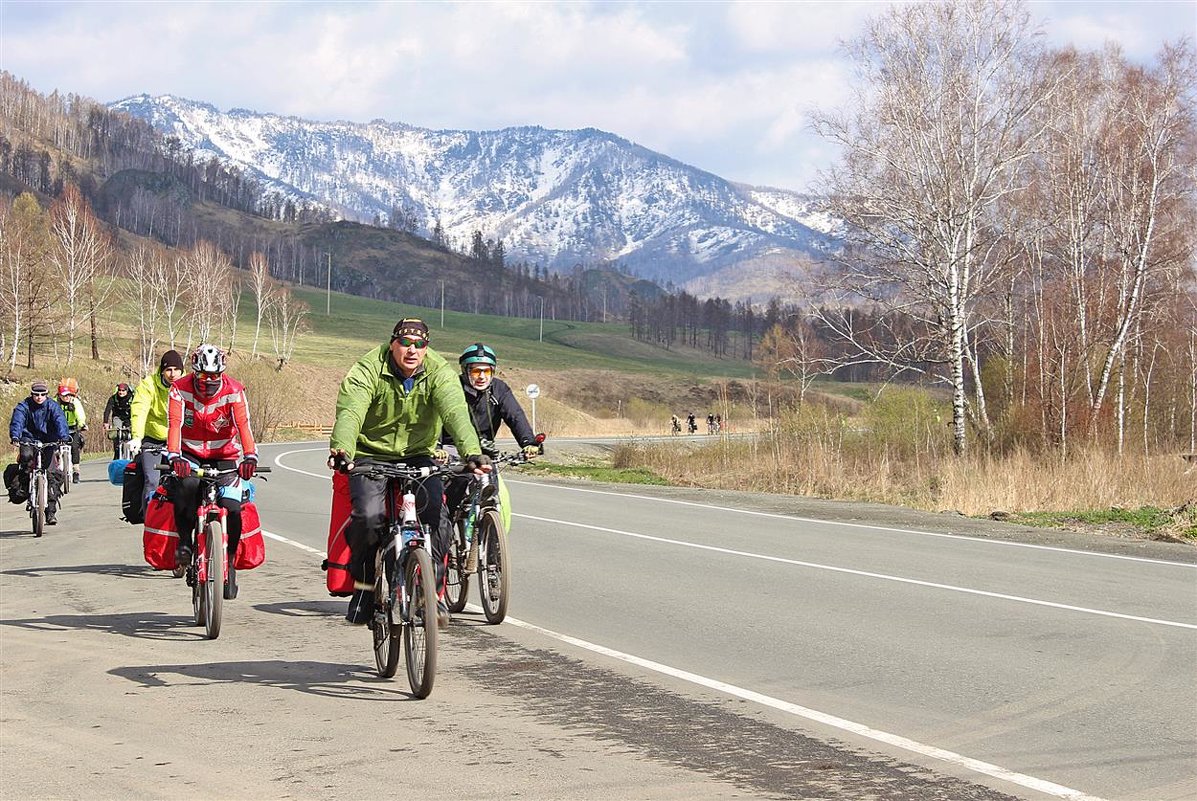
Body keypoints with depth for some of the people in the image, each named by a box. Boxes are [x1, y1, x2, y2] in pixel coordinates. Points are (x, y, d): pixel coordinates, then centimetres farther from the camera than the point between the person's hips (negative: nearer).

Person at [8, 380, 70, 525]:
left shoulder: (52, 407, -4)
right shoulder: (23, 406, -5)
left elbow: (60, 421, -20)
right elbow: (17, 421, -20)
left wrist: (63, 437, -39)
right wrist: (15, 436, -40)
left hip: (48, 443, 0)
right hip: (29, 440, 0)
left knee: (53, 474, -11)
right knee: (26, 456, -35)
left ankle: (51, 512, -6)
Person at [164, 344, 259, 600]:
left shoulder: (233, 391, -12)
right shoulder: (180, 390, -12)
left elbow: (243, 425, -24)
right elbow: (174, 424, -25)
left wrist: (250, 456, -41)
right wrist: (174, 456, -43)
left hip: (225, 456, 1)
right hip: (190, 455, -1)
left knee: (232, 508, -17)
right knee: (187, 485, -35)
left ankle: (229, 561, 4)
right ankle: (185, 542, -16)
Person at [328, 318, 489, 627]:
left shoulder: (440, 373, -12)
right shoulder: (367, 370, -16)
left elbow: (456, 413, -28)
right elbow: (349, 413, -32)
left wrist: (472, 451, -47)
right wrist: (341, 449, -53)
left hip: (418, 456, 2)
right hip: (370, 455, -2)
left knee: (435, 513, -23)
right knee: (368, 515, -26)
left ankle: (434, 590, -6)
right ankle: (364, 585, 0)